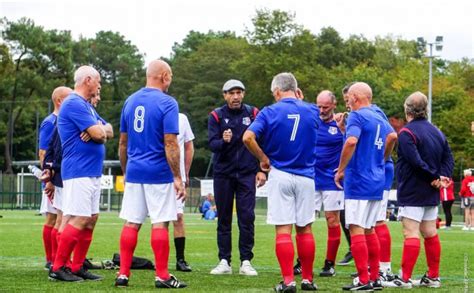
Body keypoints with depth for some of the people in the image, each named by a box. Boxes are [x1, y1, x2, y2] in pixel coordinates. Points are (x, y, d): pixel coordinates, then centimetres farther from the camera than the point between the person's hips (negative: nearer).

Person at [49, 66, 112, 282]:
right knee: (79, 220, -14)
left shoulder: (86, 106, 20)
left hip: (93, 172, 10)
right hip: (79, 172, -10)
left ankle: (77, 267, 13)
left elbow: (107, 131, 16)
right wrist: (100, 129, 4)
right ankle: (58, 268, -10)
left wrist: (99, 130, -6)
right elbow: (98, 134, -19)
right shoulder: (74, 104, -13)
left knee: (91, 219, 9)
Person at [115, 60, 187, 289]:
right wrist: (178, 178, -10)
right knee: (160, 223, -1)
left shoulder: (130, 101, 10)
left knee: (131, 223, 8)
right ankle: (162, 276, 3)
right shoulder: (167, 103, -9)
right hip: (159, 173, -5)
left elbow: (122, 143, 14)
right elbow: (170, 144, -14)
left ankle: (123, 274, 7)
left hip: (134, 172, 6)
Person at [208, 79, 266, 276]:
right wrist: (224, 141, -30)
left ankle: (246, 262, 0)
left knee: (247, 218, -5)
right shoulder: (216, 116, 1)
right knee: (223, 219, 5)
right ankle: (224, 262, 10)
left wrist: (262, 170, 0)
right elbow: (212, 144, -9)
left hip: (247, 173, 0)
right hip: (223, 173, 1)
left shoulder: (253, 114, 3)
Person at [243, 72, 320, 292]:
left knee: (283, 229, -1)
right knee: (305, 228, 11)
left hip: (280, 176, -2)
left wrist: (263, 159, -4)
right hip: (306, 176, 3)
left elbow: (248, 137, -17)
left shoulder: (270, 112, -6)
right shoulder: (312, 111, 3)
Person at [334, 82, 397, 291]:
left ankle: (363, 280, -10)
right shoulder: (380, 118, 14)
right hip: (377, 181, 8)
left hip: (358, 180, -8)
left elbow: (351, 141, -24)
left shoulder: (357, 116, -11)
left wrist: (341, 170, -16)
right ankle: (375, 278, 16)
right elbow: (392, 137, 23)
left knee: (356, 228, -7)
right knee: (369, 229, 15)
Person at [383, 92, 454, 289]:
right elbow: (448, 158, 8)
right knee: (430, 233, 12)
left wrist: (434, 177, -13)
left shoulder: (407, 132, -14)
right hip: (431, 194, 8)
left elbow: (415, 161, -23)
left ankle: (405, 278, -11)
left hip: (412, 192, -8)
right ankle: (433, 277, 17)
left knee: (411, 234, -9)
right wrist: (442, 176, -5)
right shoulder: (437, 132, 12)